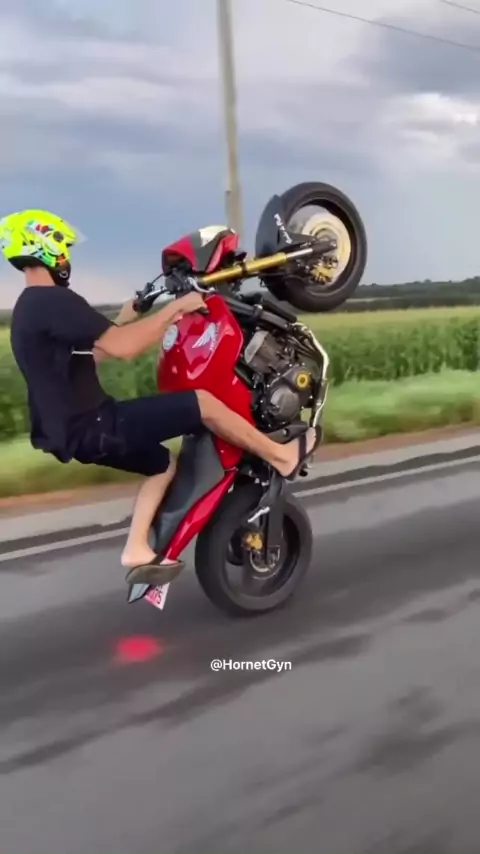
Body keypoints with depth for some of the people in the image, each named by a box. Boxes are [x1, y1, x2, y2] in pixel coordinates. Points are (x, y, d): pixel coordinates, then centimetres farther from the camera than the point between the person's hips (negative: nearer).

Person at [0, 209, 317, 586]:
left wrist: (124, 319, 28)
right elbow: (123, 348, -27)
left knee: (163, 464, 27)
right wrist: (176, 308, -16)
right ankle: (283, 456, 7)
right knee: (203, 402, -9)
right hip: (92, 427, -11)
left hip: (73, 430, 11)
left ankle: (137, 552, 22)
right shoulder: (53, 301, -19)